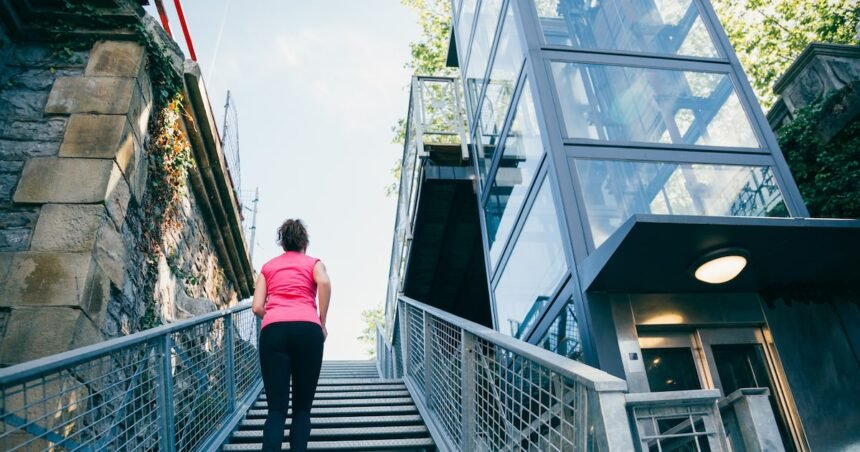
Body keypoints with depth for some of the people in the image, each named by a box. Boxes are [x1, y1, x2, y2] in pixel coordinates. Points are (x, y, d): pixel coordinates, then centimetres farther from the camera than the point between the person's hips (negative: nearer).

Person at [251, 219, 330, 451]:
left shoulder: (268, 267, 25)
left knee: (276, 408, 0)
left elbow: (257, 307, 12)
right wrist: (322, 323, 2)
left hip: (273, 330, 1)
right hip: (307, 329, -1)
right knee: (302, 407, 9)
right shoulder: (313, 262, 20)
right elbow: (324, 282, -5)